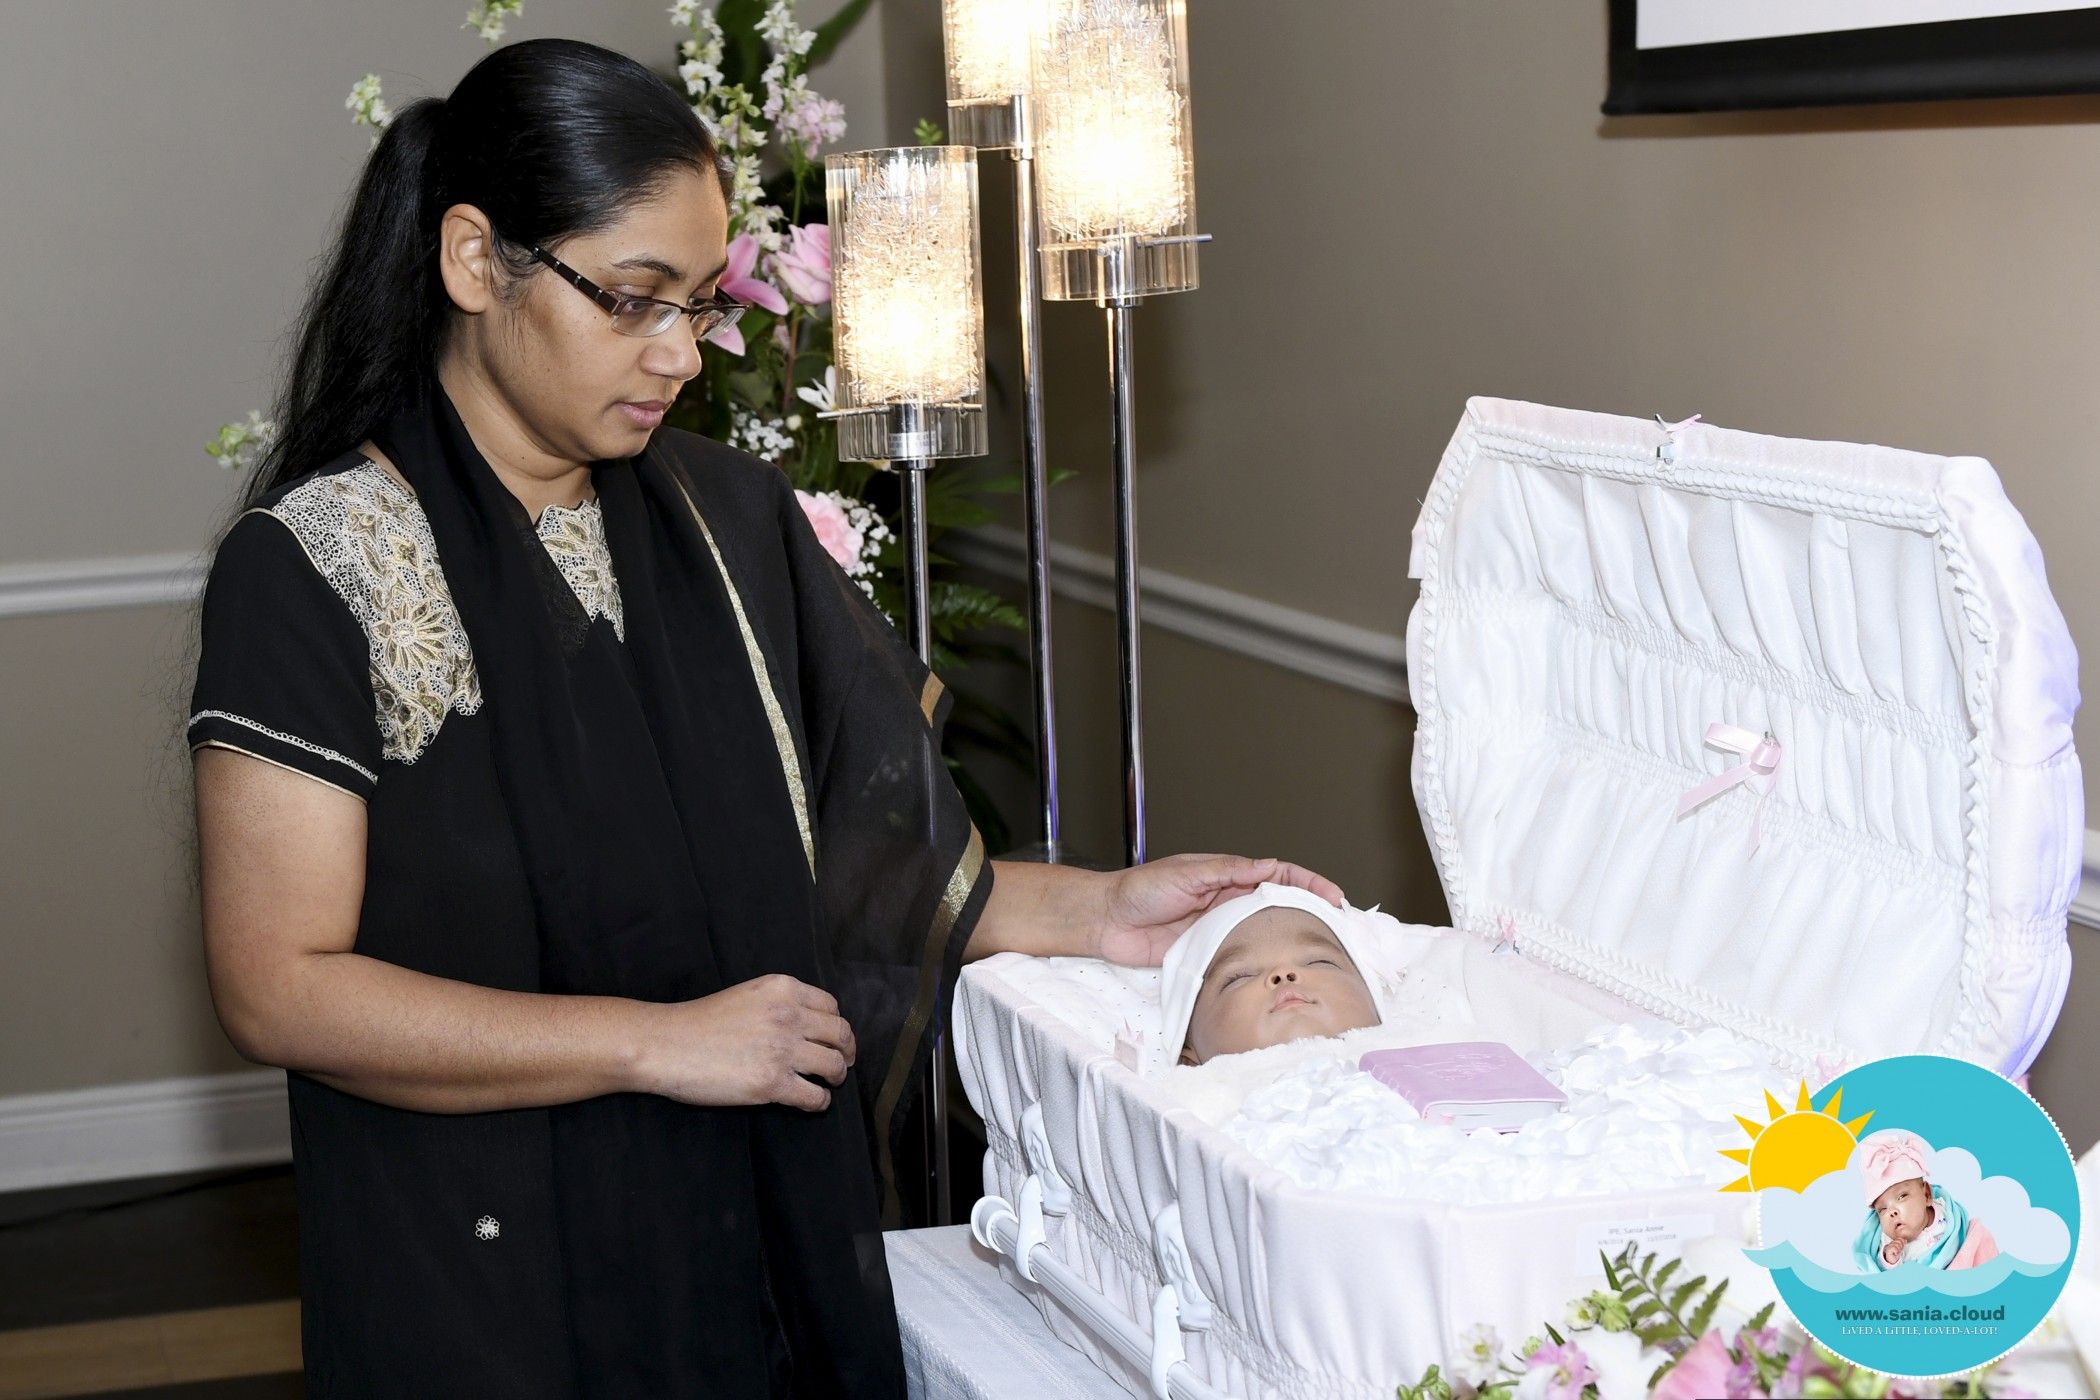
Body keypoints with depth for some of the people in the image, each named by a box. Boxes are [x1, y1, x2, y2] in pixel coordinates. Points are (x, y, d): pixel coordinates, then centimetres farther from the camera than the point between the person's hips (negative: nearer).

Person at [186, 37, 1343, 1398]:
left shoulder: (729, 514, 5)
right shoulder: (314, 569, -12)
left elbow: (834, 860, 10)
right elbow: (278, 987, -17)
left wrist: (1089, 910, -5)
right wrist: (657, 1042, -19)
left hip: (767, 1242, 5)